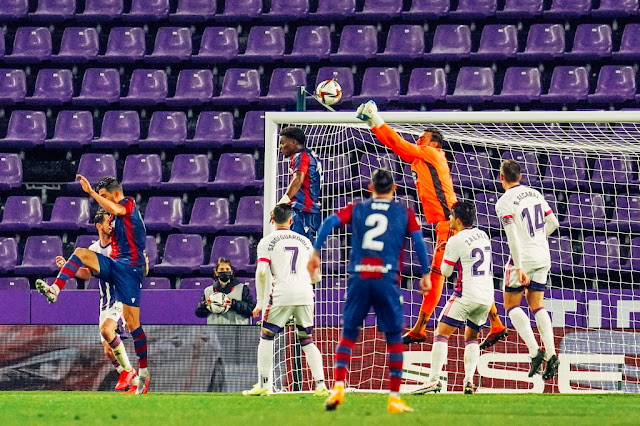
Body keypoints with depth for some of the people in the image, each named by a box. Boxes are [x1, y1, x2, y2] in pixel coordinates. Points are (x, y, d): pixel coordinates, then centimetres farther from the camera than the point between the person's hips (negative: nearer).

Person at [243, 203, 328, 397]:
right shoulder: (304, 241, 18)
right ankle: (320, 384, 2)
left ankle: (262, 384, 1)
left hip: (283, 294, -3)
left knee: (266, 336, 8)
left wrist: (260, 301, 2)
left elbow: (261, 272, -6)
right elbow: (316, 276, 17)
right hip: (305, 294, 3)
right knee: (307, 341, 13)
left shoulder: (267, 241, 7)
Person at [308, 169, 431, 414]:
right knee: (394, 338, 7)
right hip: (387, 279, -1)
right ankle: (394, 398, 4)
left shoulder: (357, 209, 14)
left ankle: (338, 387, -6)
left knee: (348, 335, 11)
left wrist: (315, 252, 0)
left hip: (358, 278, 1)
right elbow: (419, 240, 1)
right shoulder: (403, 213, 11)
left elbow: (329, 223, 0)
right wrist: (426, 274, 6)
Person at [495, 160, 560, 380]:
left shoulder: (504, 202, -11)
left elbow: (513, 237, -18)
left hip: (523, 258, -6)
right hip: (543, 257, 6)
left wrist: (518, 268, -19)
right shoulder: (535, 194, 9)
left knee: (511, 305, 6)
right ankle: (551, 354, -2)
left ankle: (534, 351, -10)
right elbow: (553, 223, 15)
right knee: (537, 305, 12)